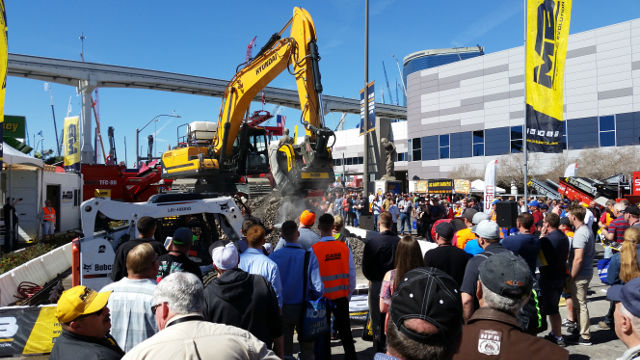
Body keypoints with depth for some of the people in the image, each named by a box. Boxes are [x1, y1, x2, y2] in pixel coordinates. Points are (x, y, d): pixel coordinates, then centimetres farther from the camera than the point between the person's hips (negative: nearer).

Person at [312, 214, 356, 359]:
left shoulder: (314, 249, -16)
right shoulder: (344, 247, -6)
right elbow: (352, 275, -1)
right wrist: (348, 295, 12)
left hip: (323, 297, -2)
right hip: (342, 297, 3)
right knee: (345, 331, 15)